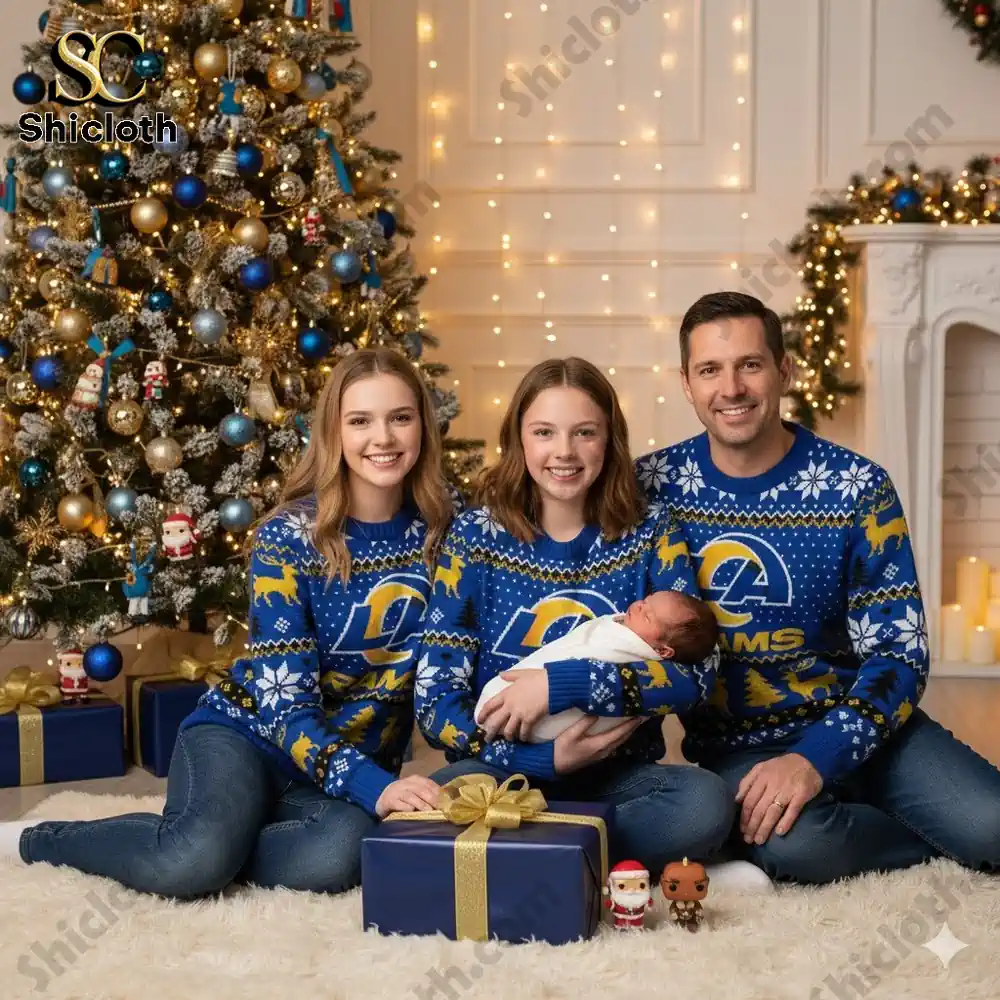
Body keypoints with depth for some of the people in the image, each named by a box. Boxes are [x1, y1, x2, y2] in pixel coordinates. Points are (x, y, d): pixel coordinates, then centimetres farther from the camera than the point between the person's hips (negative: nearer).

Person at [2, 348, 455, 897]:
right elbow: (285, 702, -19)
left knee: (338, 855, -33)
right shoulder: (288, 536, -15)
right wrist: (373, 786, -32)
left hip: (357, 758, 3)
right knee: (196, 859, -33)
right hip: (247, 733, -2)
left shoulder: (441, 529, -4)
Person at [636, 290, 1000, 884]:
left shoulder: (858, 488, -7)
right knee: (794, 843, -33)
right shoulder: (653, 486, -3)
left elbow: (899, 653, -8)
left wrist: (816, 759, -21)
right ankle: (948, 839, -3)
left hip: (852, 724, 0)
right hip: (731, 743, 1)